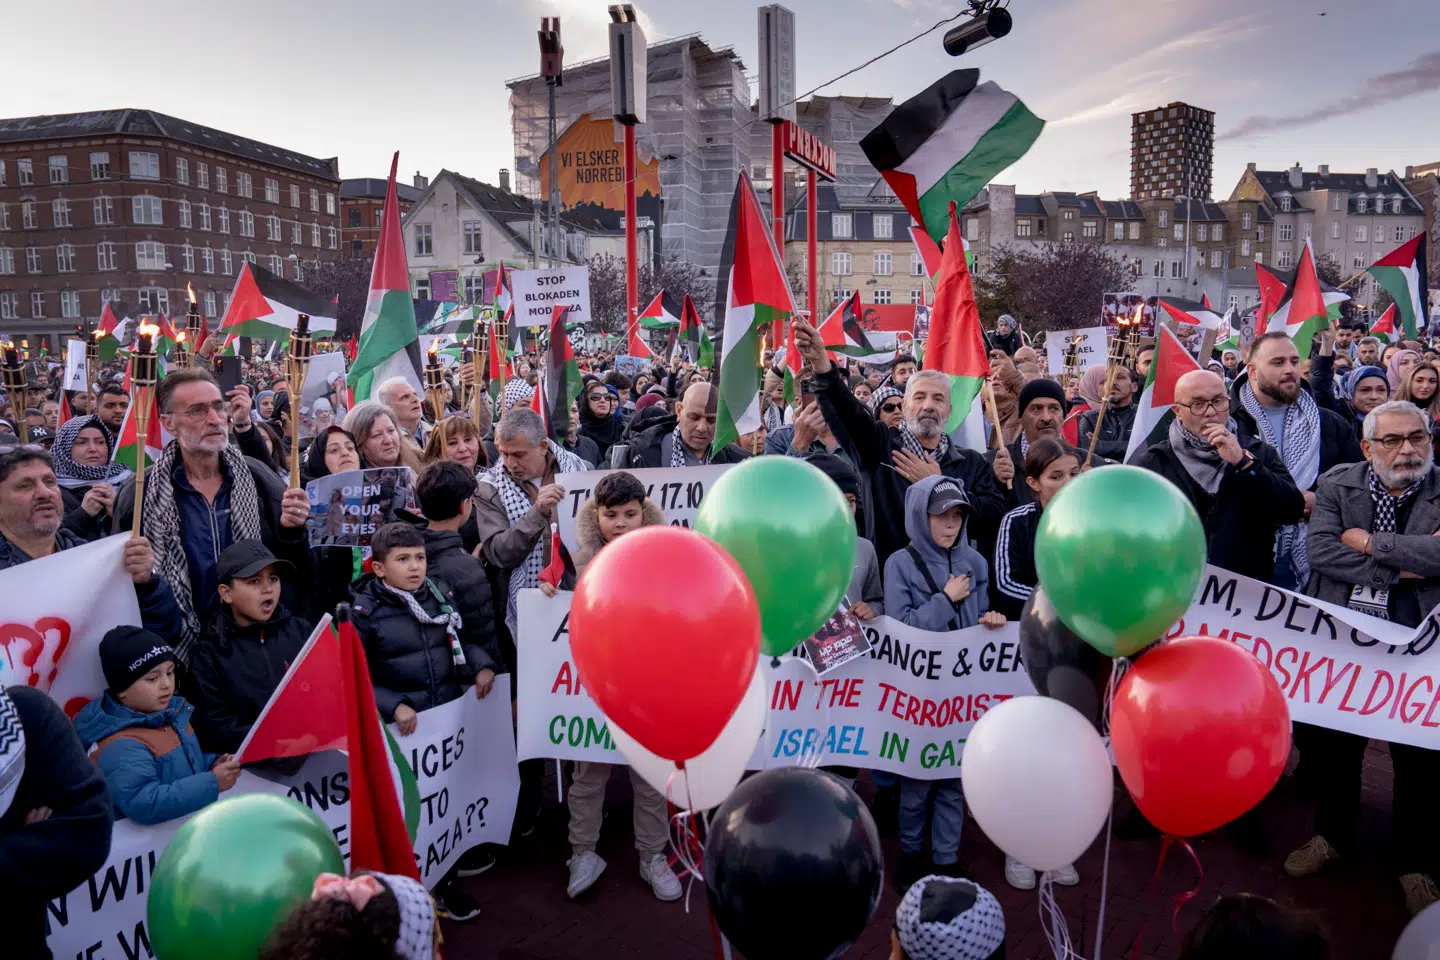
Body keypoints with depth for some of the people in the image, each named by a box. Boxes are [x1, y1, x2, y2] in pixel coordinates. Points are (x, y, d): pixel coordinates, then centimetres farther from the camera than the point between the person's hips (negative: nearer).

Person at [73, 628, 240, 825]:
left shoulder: (172, 710, 6)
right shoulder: (121, 746, -16)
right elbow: (144, 805, -26)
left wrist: (213, 763, 2)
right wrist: (212, 783, -25)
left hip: (193, 820, 7)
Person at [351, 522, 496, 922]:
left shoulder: (441, 595, 0)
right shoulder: (364, 612, -13)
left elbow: (467, 637, 12)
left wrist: (482, 665, -6)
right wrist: (393, 706, -24)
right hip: (400, 728, -5)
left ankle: (447, 881, 37)